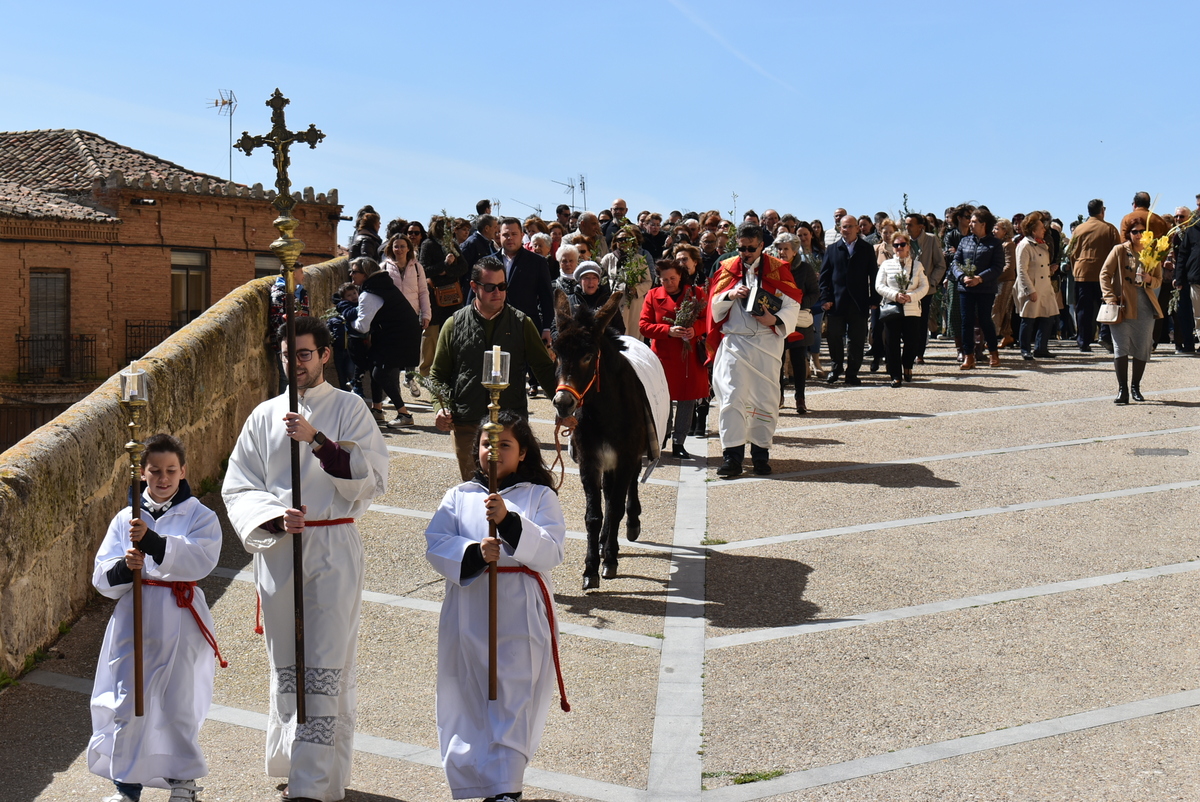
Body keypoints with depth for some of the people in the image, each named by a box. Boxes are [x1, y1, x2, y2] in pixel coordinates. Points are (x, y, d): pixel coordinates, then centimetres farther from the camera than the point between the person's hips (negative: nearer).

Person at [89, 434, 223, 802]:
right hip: (133, 619, 2)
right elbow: (102, 578, 4)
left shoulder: (200, 516, 0)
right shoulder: (126, 519, 8)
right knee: (127, 704, 4)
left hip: (179, 622, -2)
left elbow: (200, 560, -19)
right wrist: (124, 567, -19)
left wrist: (151, 540, -31)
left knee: (178, 703, 5)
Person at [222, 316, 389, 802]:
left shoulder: (349, 410, 2)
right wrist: (276, 517, -14)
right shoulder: (265, 416, 9)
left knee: (325, 669, -6)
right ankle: (290, 760, 26)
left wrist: (318, 440, -19)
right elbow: (238, 489, 5)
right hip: (276, 551, 3)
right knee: (286, 666, 10)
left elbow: (372, 479, -10)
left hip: (333, 550, -3)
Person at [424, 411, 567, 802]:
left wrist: (509, 520, -23)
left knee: (514, 700, -3)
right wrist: (474, 553, -19)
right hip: (468, 611, 2)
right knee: (468, 697, 7)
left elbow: (550, 552, -10)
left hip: (520, 612, -2)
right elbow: (435, 546, 0)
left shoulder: (540, 497, 3)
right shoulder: (459, 496, 10)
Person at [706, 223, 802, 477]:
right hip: (733, 342, 1)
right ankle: (732, 455, -8)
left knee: (765, 398, 1)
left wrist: (776, 320, -18)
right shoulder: (727, 269, 10)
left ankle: (760, 453, 11)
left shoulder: (777, 269, 5)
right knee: (731, 397, -8)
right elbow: (714, 304, 9)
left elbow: (792, 304, 0)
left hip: (766, 344, 0)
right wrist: (730, 295, -11)